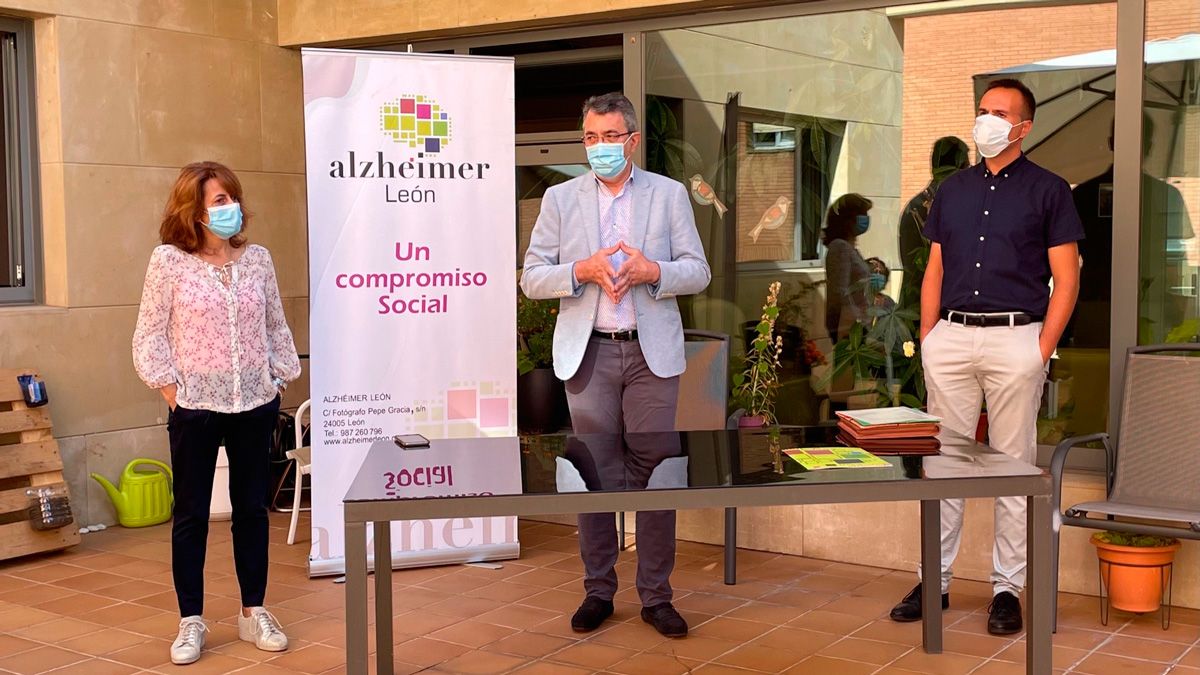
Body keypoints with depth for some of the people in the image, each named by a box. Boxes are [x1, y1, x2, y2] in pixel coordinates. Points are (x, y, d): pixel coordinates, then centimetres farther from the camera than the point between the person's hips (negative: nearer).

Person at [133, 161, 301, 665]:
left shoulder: (257, 259, 4)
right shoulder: (169, 261, -5)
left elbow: (276, 326, 11)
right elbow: (150, 333, -3)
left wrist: (281, 375, 5)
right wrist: (168, 386, -8)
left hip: (255, 402, 3)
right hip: (195, 405, -3)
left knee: (252, 508, 10)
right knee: (191, 514, 5)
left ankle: (254, 613, 23)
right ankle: (191, 622, 17)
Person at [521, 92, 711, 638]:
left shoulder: (669, 194, 7)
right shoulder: (560, 199, 8)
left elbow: (698, 271, 4)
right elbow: (532, 279, 3)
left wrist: (653, 271, -15)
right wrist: (582, 271, -15)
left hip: (652, 351, 0)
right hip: (588, 353, 1)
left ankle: (656, 596, 12)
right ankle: (598, 591, 18)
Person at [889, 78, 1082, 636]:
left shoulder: (1048, 190, 2)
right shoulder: (952, 190, 15)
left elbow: (1067, 279, -1)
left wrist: (1042, 350, -8)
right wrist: (927, 339, 6)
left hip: (1015, 339, -4)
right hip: (951, 338, 4)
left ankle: (1008, 588, 11)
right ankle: (936, 580, 15)